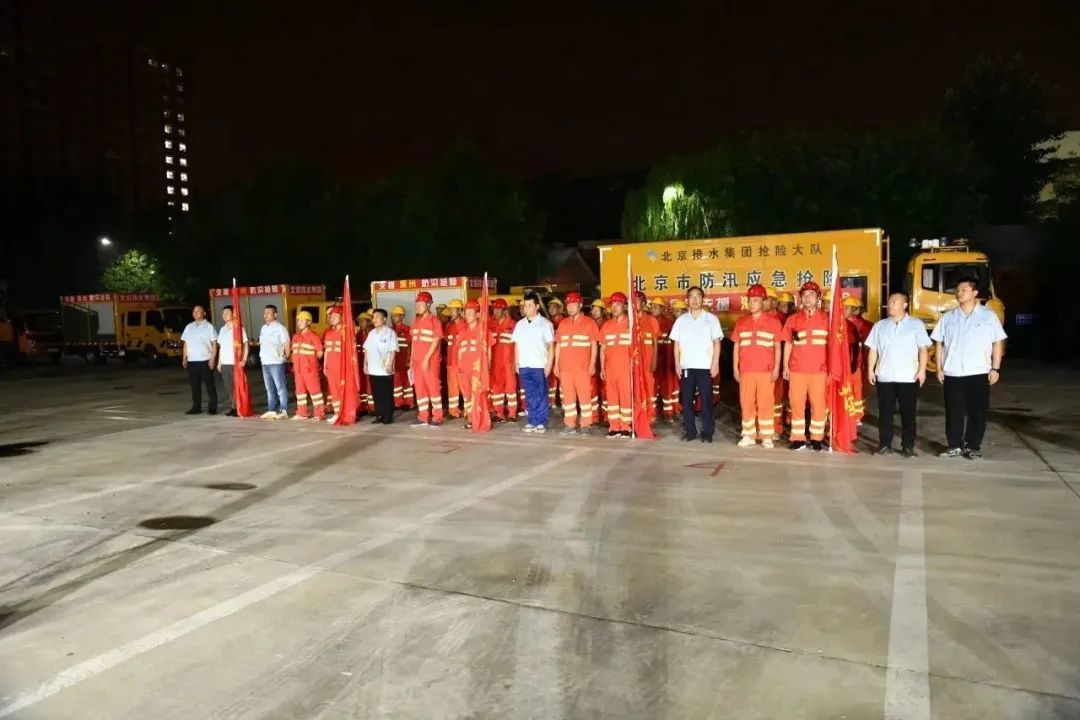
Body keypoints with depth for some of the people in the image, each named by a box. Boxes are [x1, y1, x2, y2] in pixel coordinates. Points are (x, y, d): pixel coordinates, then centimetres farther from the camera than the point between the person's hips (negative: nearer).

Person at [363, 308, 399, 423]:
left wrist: (390, 365, -17)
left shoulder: (390, 332, -7)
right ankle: (379, 416, 17)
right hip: (373, 370, 6)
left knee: (387, 395, 1)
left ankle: (388, 417, 7)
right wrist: (365, 364, 12)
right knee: (376, 394, 9)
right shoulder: (371, 333, 13)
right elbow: (366, 350, 17)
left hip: (385, 370, -6)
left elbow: (393, 350, -11)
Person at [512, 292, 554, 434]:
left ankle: (541, 423, 8)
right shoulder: (520, 324, 11)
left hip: (540, 366, -4)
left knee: (541, 395, 1)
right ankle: (532, 422, 14)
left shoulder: (545, 324, -2)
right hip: (524, 366, 4)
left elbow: (551, 346, -2)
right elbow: (516, 345, 14)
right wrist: (516, 364, 8)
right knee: (530, 396, 8)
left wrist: (549, 365, -8)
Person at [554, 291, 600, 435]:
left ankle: (585, 425, 4)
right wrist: (556, 364, 9)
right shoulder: (563, 323, 13)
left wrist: (592, 364, -9)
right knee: (568, 395, 6)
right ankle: (570, 425, 11)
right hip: (565, 367, 4)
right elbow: (558, 345, 15)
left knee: (584, 395, -2)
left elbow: (594, 345, -1)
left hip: (583, 367, -4)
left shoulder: (589, 322, 2)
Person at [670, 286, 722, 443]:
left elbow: (716, 343, 1)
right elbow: (677, 343, 10)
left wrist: (715, 364, -8)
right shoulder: (681, 319, 10)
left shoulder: (711, 319, 3)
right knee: (686, 400, 4)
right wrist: (677, 363, 1)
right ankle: (689, 431, 13)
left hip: (705, 366, -2)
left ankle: (707, 432, 7)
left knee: (706, 400, -1)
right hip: (686, 366, 2)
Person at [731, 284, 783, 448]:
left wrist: (776, 368, -3)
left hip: (766, 371, -3)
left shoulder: (773, 321, 3)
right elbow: (736, 346, 13)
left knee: (765, 404, -1)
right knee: (746, 403, 5)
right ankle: (749, 436, 13)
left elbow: (777, 346, 3)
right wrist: (735, 368, 7)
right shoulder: (741, 322, 12)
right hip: (746, 370, 3)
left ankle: (766, 437, 6)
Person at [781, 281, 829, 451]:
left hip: (819, 370, -1)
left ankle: (816, 438, 12)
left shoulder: (826, 318, 3)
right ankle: (798, 438, 11)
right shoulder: (793, 319, 8)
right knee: (796, 404, 3)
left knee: (818, 405, 2)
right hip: (797, 369, 1)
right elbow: (788, 344, 9)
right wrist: (785, 366, 4)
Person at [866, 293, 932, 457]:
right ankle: (884, 444, 12)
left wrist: (922, 370, -9)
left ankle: (908, 446, 10)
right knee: (885, 412, 5)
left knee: (908, 413, 3)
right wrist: (870, 370, 3)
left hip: (908, 377, -2)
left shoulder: (916, 324, 2)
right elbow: (873, 350, 10)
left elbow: (923, 349, -1)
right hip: (884, 377, 2)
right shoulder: (879, 325, 11)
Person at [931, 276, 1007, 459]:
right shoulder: (948, 317, 6)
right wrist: (939, 368, 1)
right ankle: (955, 446, 13)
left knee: (977, 411, 4)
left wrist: (995, 368, -4)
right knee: (954, 412, 4)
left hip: (979, 373, -1)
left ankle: (973, 446, 16)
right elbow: (939, 344, 8)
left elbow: (998, 342, 1)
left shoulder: (988, 315, 0)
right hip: (952, 373, 2)